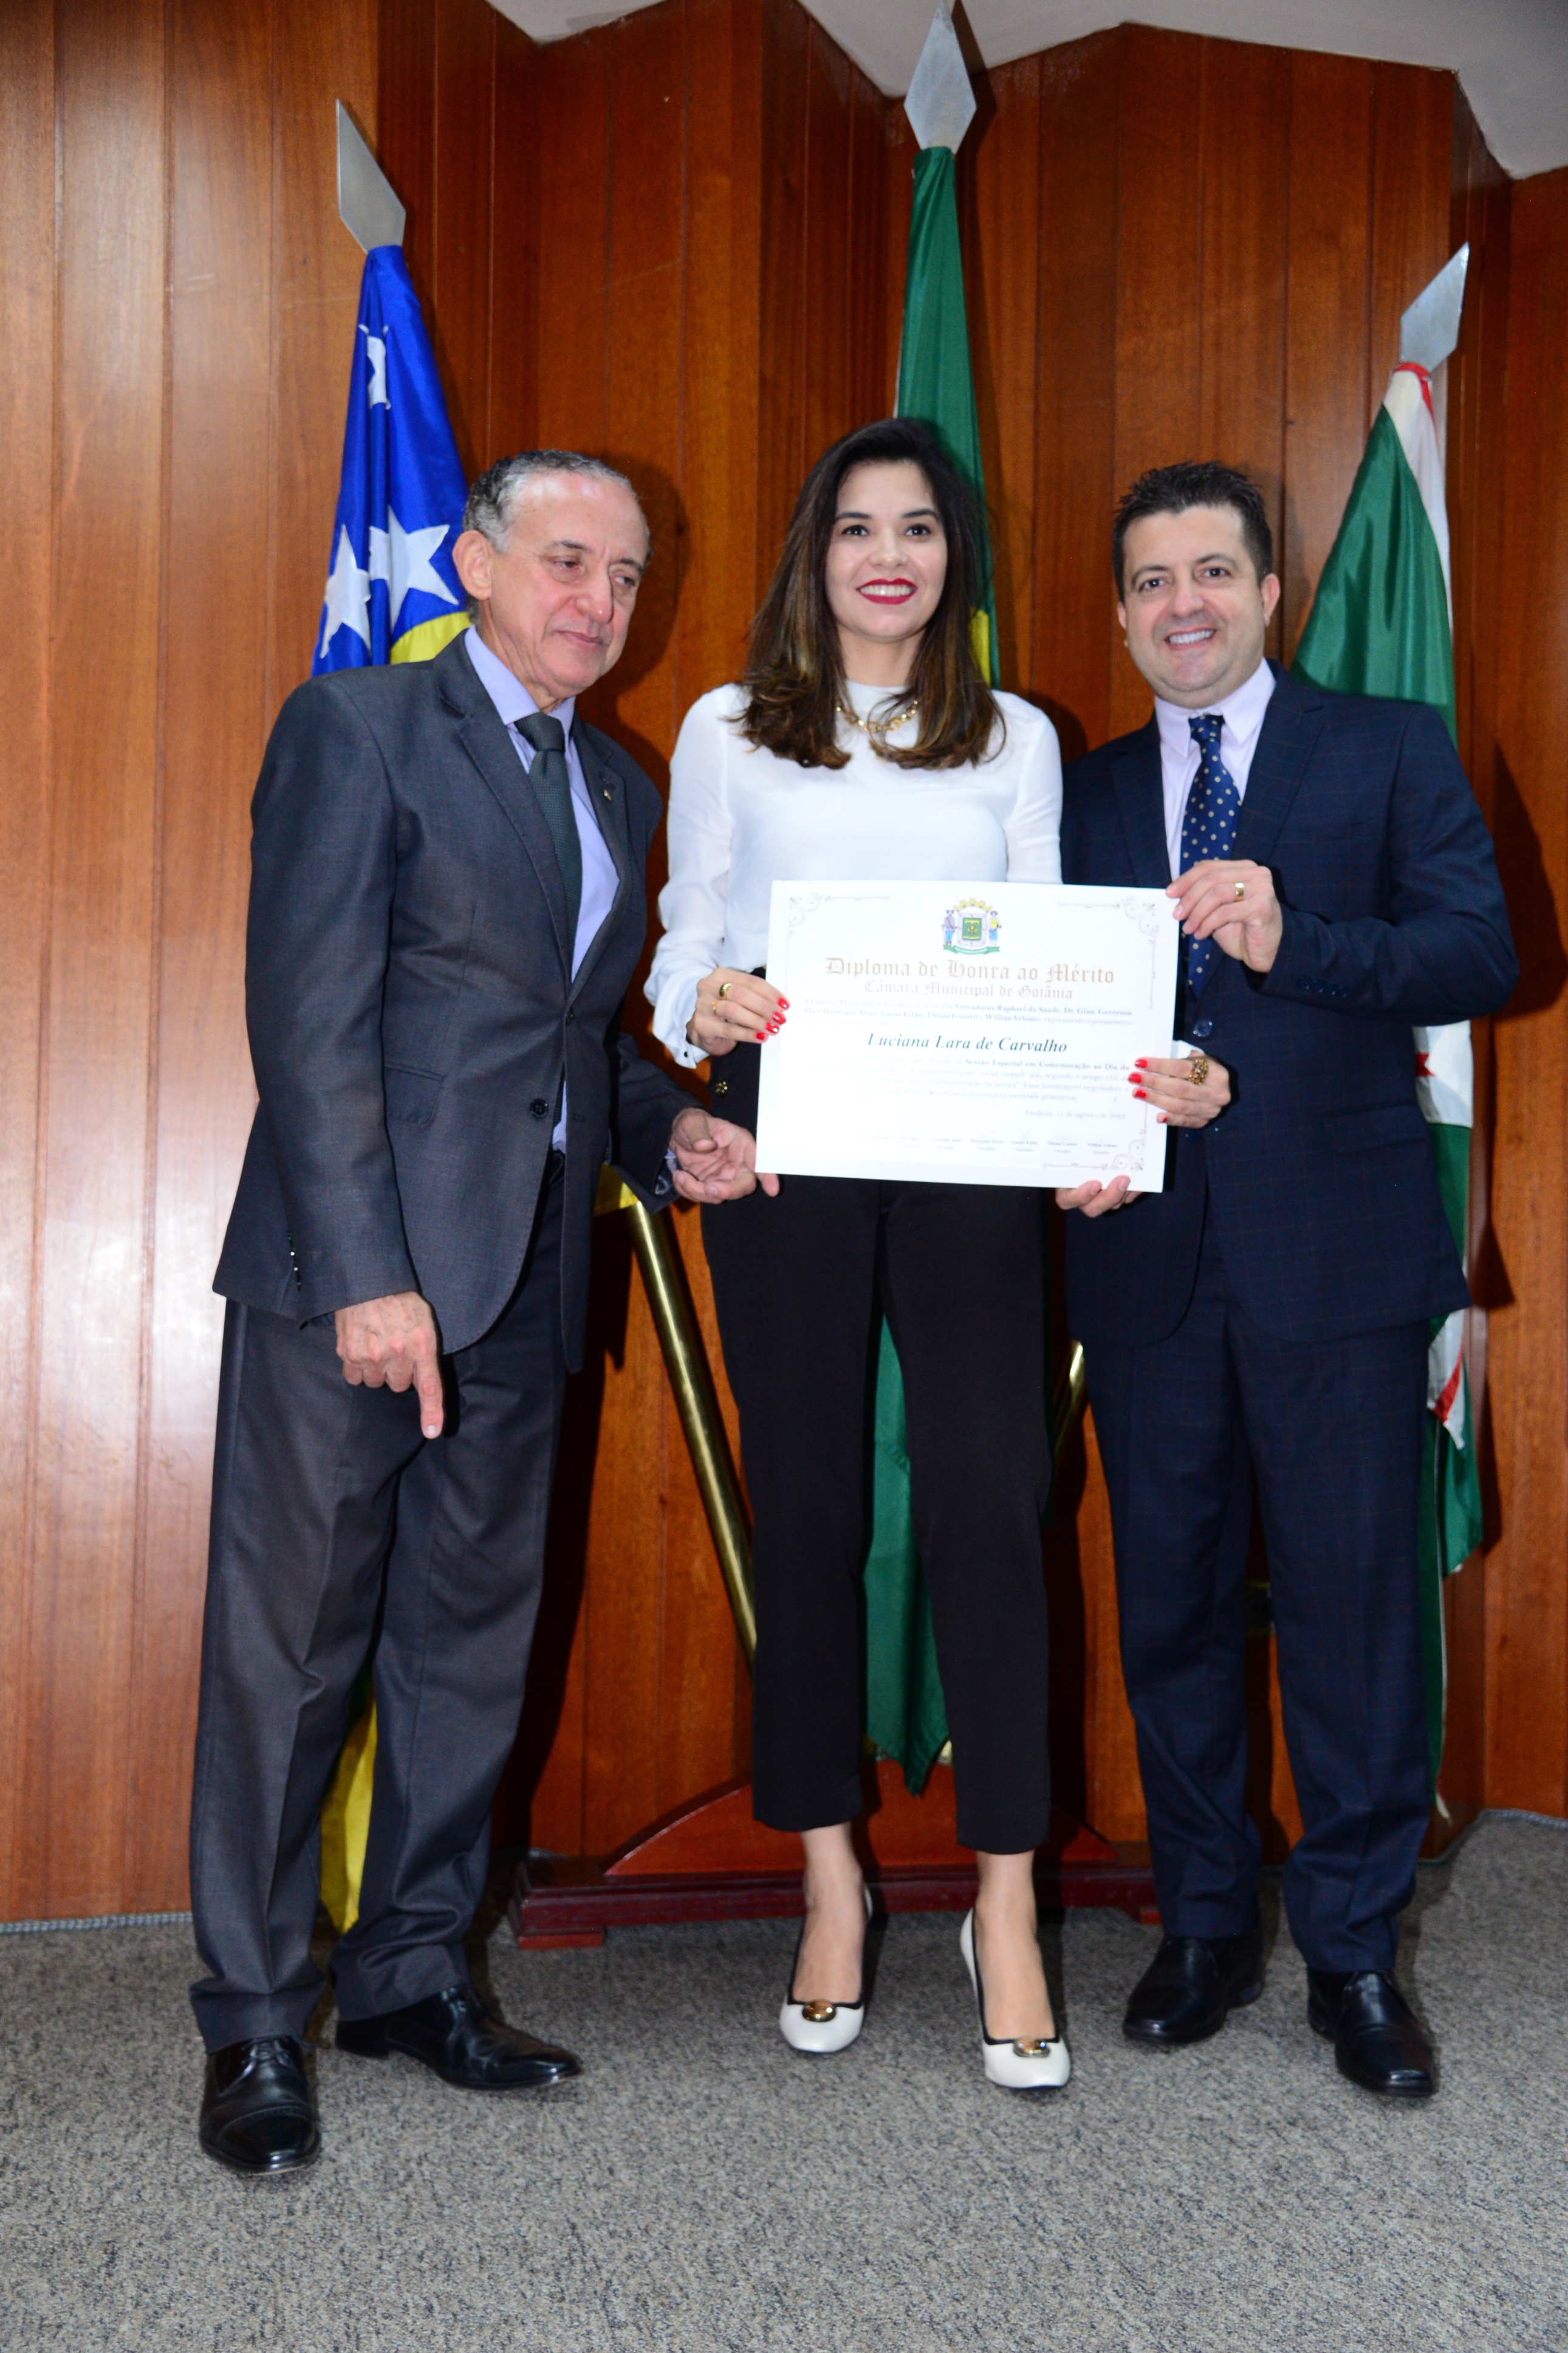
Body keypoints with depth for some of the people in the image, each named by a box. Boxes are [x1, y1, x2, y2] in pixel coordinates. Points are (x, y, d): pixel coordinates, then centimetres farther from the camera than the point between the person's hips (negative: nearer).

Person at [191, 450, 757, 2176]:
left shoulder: (620, 789, 18)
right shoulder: (355, 730, -3)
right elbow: (309, 1020, -11)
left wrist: (670, 1135, 3)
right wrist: (366, 1274, -18)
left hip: (521, 1286, 7)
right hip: (349, 1270, -6)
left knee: (472, 1649, 12)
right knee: (290, 1649, 1)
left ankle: (413, 1973, 27)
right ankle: (255, 2021, 14)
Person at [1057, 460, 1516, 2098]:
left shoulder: (1389, 750, 4)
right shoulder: (1087, 789, 13)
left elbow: (1480, 952, -8)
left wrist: (1292, 940, -23)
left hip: (1335, 1244, -3)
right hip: (1147, 1244, 3)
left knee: (1350, 1595, 1)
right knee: (1169, 1594, 10)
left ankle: (1354, 1953, 16)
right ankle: (1203, 1926, 26)